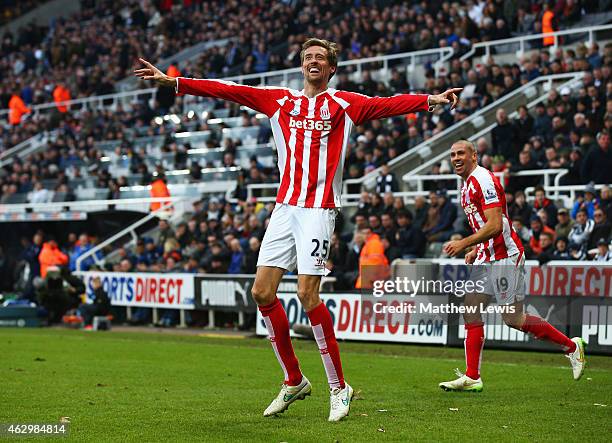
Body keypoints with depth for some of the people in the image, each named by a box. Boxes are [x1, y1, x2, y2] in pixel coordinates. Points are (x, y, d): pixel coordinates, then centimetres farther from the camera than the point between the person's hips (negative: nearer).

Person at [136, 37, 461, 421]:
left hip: (319, 209, -5)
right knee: (263, 292, 0)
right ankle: (294, 382, 14)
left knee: (308, 294, -14)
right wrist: (174, 82, 8)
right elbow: (228, 91, 11)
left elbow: (388, 104, -12)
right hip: (285, 207, 5)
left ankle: (339, 388, -1)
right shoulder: (280, 100, 13)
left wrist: (430, 99, -28)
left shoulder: (344, 104, 2)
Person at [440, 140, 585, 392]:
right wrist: (475, 250, 15)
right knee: (470, 312, 2)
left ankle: (571, 346, 9)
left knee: (513, 319, -7)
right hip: (486, 258, 10)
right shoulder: (467, 185, 16)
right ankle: (472, 377, 3)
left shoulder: (483, 180, -15)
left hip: (505, 257, -10)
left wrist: (463, 244, -22)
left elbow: (495, 225, -23)